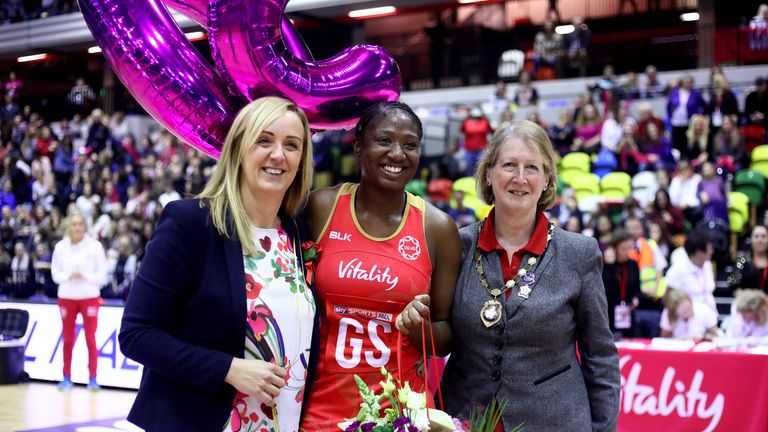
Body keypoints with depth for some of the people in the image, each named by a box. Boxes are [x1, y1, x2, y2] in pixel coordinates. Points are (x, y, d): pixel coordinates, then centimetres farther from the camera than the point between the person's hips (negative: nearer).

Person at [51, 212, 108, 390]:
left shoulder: (95, 246, -3)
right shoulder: (61, 247, 3)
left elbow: (102, 275, -2)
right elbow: (55, 274, 4)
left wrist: (85, 277, -18)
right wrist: (69, 277, -15)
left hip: (90, 297, -2)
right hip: (67, 297, 2)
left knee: (90, 337, -2)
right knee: (68, 338, 6)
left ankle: (92, 379, 5)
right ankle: (67, 378, 15)